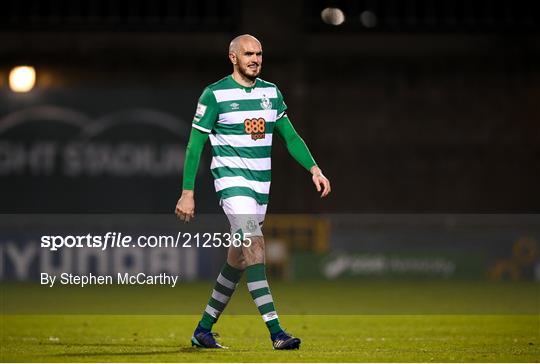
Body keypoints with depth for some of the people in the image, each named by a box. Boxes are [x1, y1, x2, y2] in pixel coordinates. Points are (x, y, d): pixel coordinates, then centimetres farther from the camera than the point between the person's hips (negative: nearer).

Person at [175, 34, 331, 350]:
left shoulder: (271, 92, 10)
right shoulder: (214, 95, -6)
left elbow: (290, 136, 15)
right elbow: (195, 145, -4)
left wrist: (314, 169, 2)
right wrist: (187, 193, -6)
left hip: (261, 185, 6)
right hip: (232, 180, -6)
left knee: (238, 259, 9)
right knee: (255, 247, -21)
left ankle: (204, 330, 21)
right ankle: (276, 332, -25)